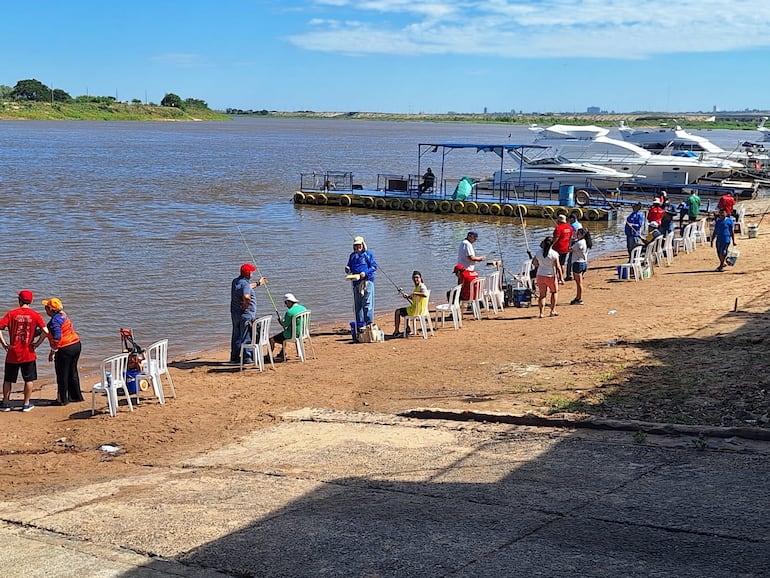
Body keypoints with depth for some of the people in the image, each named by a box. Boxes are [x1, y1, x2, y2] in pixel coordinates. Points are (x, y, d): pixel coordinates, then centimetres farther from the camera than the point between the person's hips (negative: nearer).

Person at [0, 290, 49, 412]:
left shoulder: (11, 313, -3)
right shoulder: (35, 315, -5)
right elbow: (45, 331, -15)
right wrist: (37, 343, -4)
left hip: (13, 353, 1)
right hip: (28, 354, -1)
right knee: (29, 379, 12)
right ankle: (26, 404, 14)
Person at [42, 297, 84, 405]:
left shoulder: (54, 321, -18)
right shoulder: (63, 315, 10)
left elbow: (57, 338, -23)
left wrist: (52, 352, -16)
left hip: (65, 349, -9)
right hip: (76, 345, 9)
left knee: (62, 375, 3)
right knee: (72, 372, 19)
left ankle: (62, 399, 11)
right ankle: (76, 396, 27)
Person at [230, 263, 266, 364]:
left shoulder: (235, 281, 10)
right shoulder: (244, 283, -20)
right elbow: (246, 296, -37)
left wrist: (258, 283, 42)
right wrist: (246, 305, -16)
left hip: (235, 313, 9)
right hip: (246, 314, -9)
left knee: (236, 336, 16)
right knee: (247, 337, -2)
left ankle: (234, 357, 22)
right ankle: (247, 358, 0)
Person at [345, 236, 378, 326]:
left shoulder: (368, 254, 4)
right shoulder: (352, 255, 18)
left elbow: (374, 266, -1)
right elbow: (349, 269, 24)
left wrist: (365, 273, -15)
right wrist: (347, 269, 1)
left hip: (367, 280, -5)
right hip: (356, 281, 5)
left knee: (367, 302, -10)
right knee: (357, 304, 5)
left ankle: (369, 322, -7)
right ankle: (360, 324, 11)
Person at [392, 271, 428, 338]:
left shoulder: (422, 286, -20)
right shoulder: (417, 287, 10)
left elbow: (425, 294, -42)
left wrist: (414, 293, -38)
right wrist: (408, 296, 7)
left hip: (417, 310, -10)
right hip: (415, 308, 10)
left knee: (397, 312, 0)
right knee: (404, 311, 34)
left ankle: (396, 331, 10)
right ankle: (407, 329, 30)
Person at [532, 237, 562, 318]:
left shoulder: (538, 253, -2)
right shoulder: (554, 254, -12)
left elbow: (534, 263, 13)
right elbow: (558, 267, -11)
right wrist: (561, 277, -5)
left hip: (540, 276, 3)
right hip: (551, 276, -3)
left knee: (542, 294, 8)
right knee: (554, 292, 19)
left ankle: (541, 313, 2)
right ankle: (553, 310, 17)